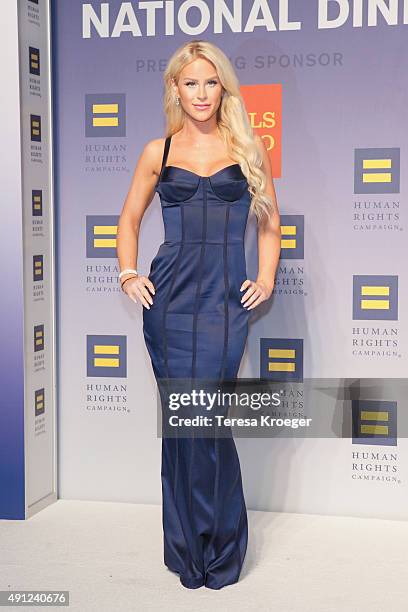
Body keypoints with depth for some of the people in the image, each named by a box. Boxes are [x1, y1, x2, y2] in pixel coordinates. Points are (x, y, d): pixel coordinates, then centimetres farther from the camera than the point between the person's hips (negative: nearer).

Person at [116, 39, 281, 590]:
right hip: (169, 297, 1)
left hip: (225, 298, -1)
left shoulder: (249, 149, 8)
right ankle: (189, 547, 17)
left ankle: (218, 547, 12)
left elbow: (269, 224, 15)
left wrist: (266, 281, 3)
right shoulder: (158, 151, 10)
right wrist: (128, 274, 6)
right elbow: (129, 220, 19)